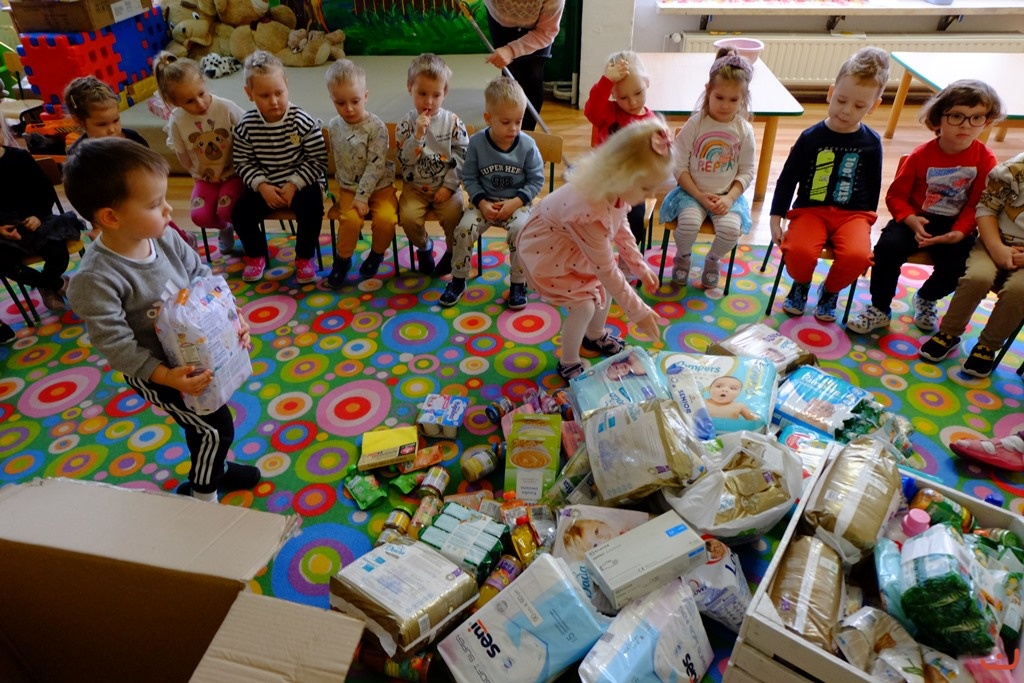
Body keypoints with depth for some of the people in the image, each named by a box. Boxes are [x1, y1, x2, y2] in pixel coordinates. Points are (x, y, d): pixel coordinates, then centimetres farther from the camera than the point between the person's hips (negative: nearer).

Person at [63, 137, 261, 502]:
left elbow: (203, 278, -1)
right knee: (216, 427, 0)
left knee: (203, 424, 25)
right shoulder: (96, 279, -30)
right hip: (153, 370, -6)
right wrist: (166, 377, -32)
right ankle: (202, 496, 25)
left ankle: (212, 468, 52)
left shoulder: (164, 237, -12)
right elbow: (114, 342, -28)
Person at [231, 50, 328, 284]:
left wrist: (294, 184, -19)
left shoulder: (303, 122, -14)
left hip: (301, 182, -3)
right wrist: (262, 186, -17)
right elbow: (243, 163, 0)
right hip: (265, 185, 3)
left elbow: (318, 161, -12)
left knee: (311, 209, -30)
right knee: (240, 212, -14)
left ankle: (304, 258, -5)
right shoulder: (246, 125, -7)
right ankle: (256, 254, 16)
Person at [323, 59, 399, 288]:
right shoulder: (333, 126, 1)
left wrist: (362, 196, -21)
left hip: (379, 187, -2)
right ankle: (343, 260, 1)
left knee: (386, 219, -28)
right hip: (348, 188, 3)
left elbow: (375, 166, -17)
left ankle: (376, 254, 4)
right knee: (350, 219, -25)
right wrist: (339, 186, 10)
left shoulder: (376, 127, -14)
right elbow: (337, 161, 13)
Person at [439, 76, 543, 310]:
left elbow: (536, 180, -4)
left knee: (520, 230, -31)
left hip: (517, 202, -1)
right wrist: (482, 203, -15)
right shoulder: (477, 143, -8)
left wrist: (515, 203, -16)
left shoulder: (527, 145, -9)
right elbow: (469, 178, 0)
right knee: (464, 228, -22)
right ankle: (458, 280, 0)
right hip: (486, 202, 1)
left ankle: (518, 283, -10)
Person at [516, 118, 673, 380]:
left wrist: (641, 267, 2)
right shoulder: (590, 213, -42)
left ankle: (595, 336, 42)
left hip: (574, 245, 8)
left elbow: (620, 227, 3)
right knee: (584, 306, -9)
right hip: (546, 249, -8)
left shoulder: (614, 187, -18)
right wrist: (638, 312, -24)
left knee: (605, 287, 13)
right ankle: (568, 364, 16)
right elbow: (606, 269, -32)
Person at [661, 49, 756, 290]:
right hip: (693, 192, -1)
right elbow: (679, 166, -8)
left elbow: (747, 171, 3)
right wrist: (700, 196, -15)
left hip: (727, 195, 2)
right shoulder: (695, 124, -8)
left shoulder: (744, 131, -1)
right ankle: (682, 257, 5)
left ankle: (713, 260, 10)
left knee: (731, 228, -25)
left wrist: (729, 198, -13)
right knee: (689, 222, -31)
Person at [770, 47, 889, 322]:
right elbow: (787, 179, 1)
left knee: (857, 256, -30)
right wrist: (776, 219, -3)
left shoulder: (871, 142, 2)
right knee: (799, 251, -32)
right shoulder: (811, 137, -3)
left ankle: (830, 290, 7)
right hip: (810, 209, -1)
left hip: (853, 213, 1)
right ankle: (801, 283, 7)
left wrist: (866, 221, 13)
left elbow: (873, 187, 13)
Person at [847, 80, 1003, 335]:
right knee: (888, 247, -28)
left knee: (956, 267, -22)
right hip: (917, 219, 0)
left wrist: (959, 232, -20)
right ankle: (880, 310, -9)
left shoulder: (985, 160, -5)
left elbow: (976, 204, -3)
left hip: (954, 226, 1)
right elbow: (896, 195, -4)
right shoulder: (921, 155, -7)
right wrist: (911, 220, -21)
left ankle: (926, 299, 17)